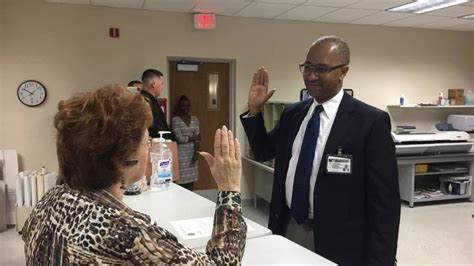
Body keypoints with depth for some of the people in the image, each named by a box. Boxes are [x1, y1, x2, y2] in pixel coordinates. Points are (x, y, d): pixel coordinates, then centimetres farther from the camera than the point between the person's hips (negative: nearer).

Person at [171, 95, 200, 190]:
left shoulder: (195, 119, 9)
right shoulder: (175, 120, -5)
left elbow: (197, 138, 2)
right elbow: (180, 138, -11)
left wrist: (196, 152, -9)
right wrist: (193, 137, 0)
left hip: (192, 153, 4)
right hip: (181, 154, -4)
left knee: (191, 179, 5)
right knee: (181, 179, -5)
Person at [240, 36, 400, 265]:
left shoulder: (370, 121, -14)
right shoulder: (292, 113, 3)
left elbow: (384, 201, -13)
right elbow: (263, 152, 14)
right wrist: (254, 110, 1)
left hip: (336, 241, -5)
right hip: (288, 230, 5)